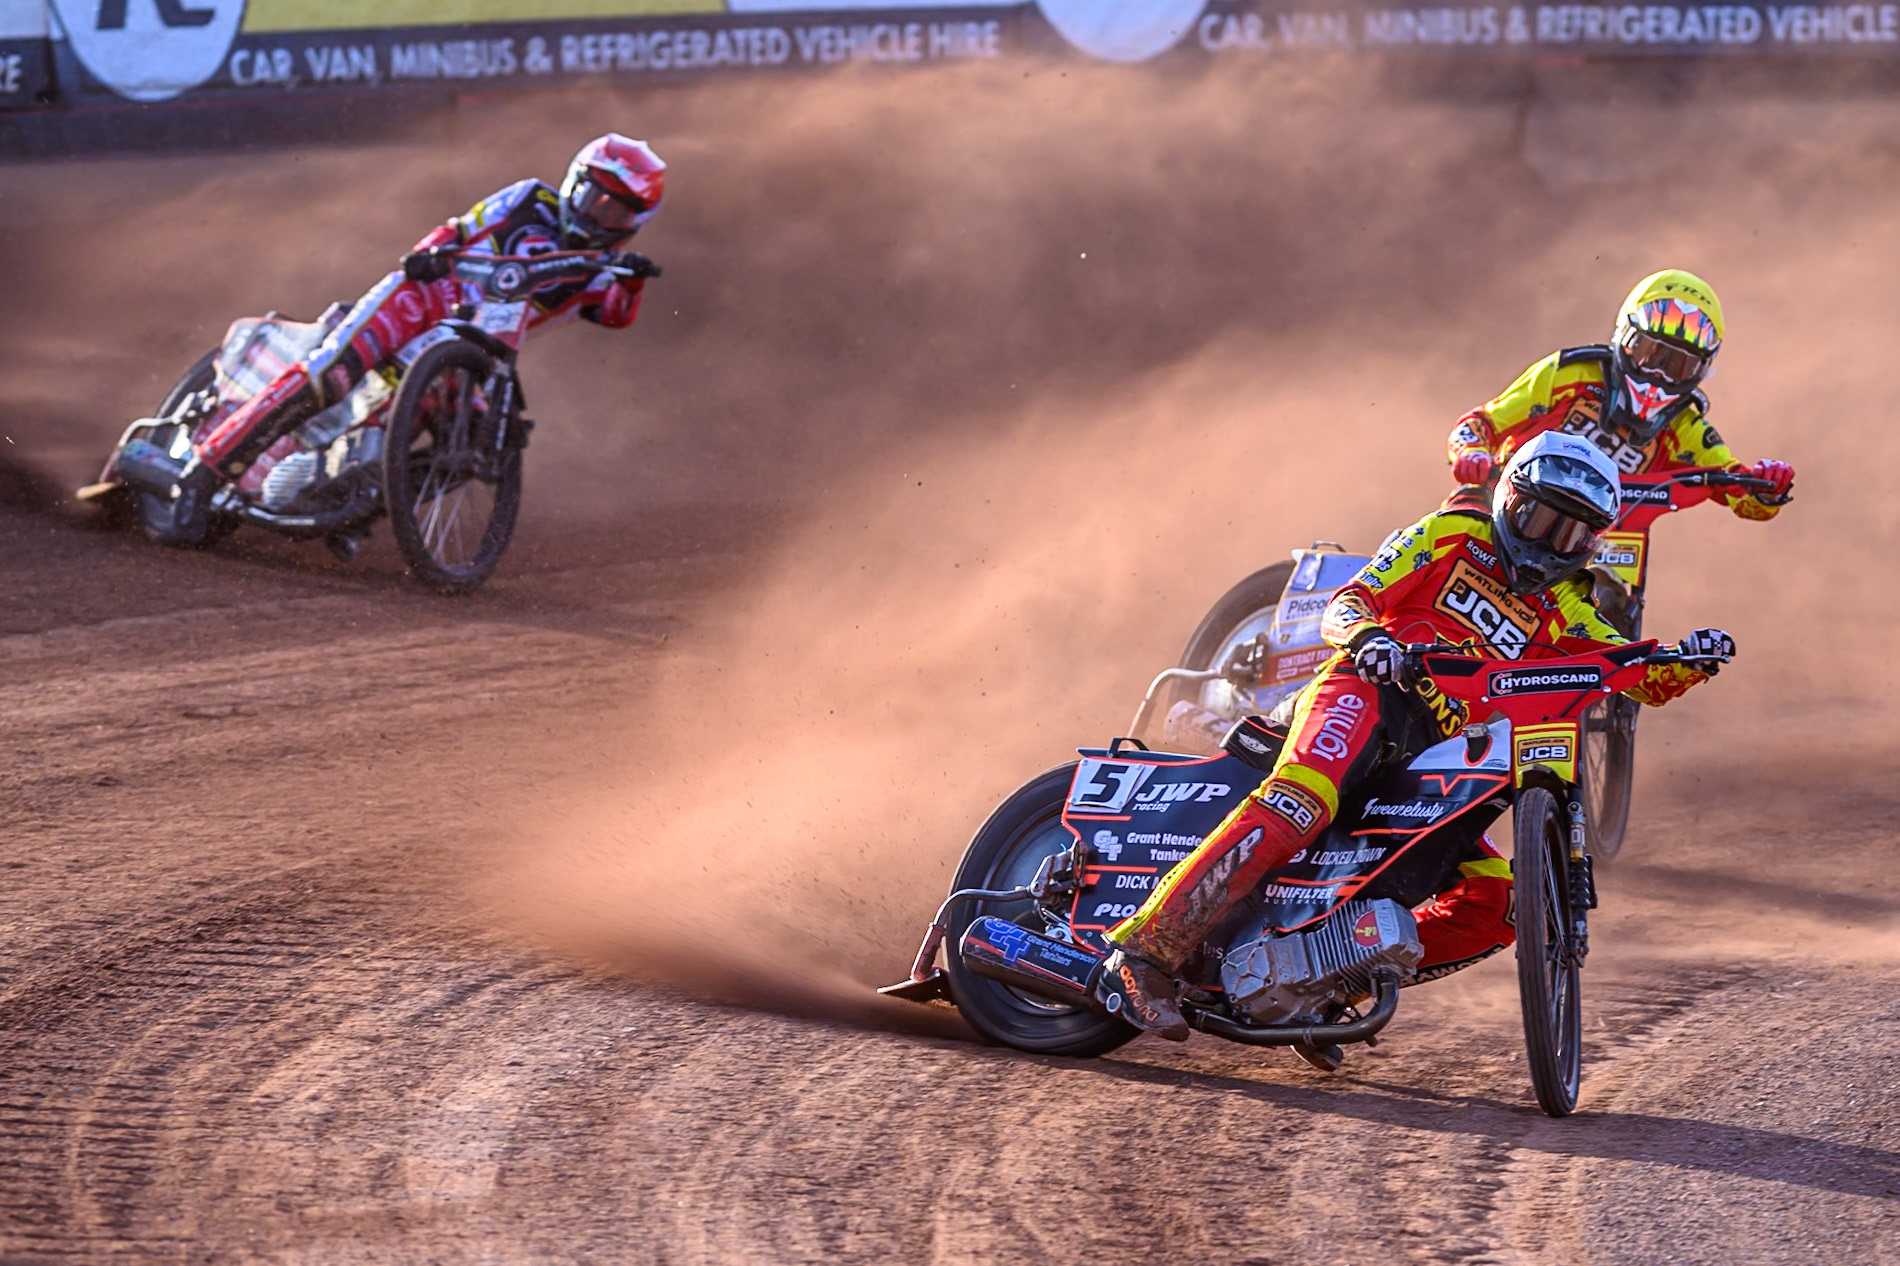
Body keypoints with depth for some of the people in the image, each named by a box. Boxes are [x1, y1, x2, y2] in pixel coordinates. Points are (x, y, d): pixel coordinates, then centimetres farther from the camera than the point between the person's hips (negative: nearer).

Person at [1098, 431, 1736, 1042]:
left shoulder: (1562, 612, 25)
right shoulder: (1451, 535, 13)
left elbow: (1643, 677, 15)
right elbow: (1345, 603, 3)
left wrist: (1688, 661, -8)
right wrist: (1367, 637, -21)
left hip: (1429, 762, 6)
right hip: (1365, 692, -6)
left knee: (1496, 904, -10)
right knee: (1297, 807, -35)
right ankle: (1145, 951, -40)